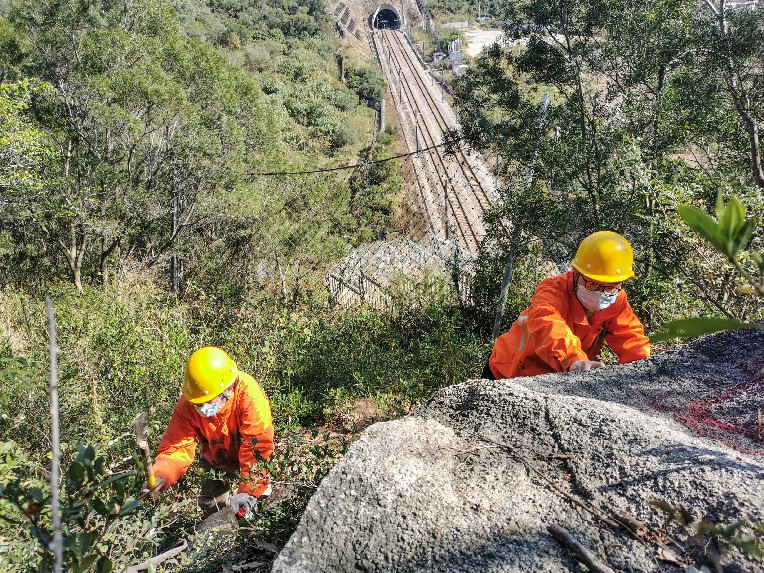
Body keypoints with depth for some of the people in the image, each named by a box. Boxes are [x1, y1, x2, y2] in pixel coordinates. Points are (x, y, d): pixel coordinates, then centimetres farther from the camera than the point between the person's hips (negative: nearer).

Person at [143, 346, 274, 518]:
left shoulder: (249, 394, -40)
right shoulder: (187, 405, -29)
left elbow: (257, 444, -38)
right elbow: (177, 447, -29)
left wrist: (248, 491, -41)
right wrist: (159, 476, -49)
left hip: (249, 456, -3)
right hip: (216, 458, 3)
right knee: (211, 503, 5)